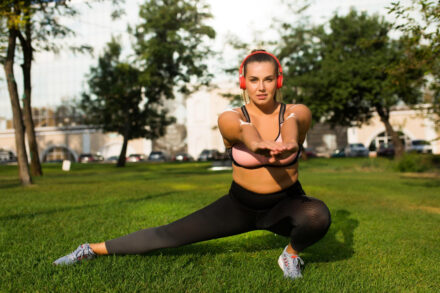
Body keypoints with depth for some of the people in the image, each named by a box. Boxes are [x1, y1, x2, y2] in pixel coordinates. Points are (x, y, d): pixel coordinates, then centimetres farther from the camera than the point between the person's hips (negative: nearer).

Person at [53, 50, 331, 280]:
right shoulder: (230, 119, -16)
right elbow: (246, 130, -40)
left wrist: (289, 143, -65)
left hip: (286, 205, 0)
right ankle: (92, 249, 15)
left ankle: (292, 254, -1)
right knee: (169, 234, -3)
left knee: (318, 215, -34)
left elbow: (291, 125, -40)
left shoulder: (298, 113, -15)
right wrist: (256, 144, -65)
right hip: (240, 205, 0)